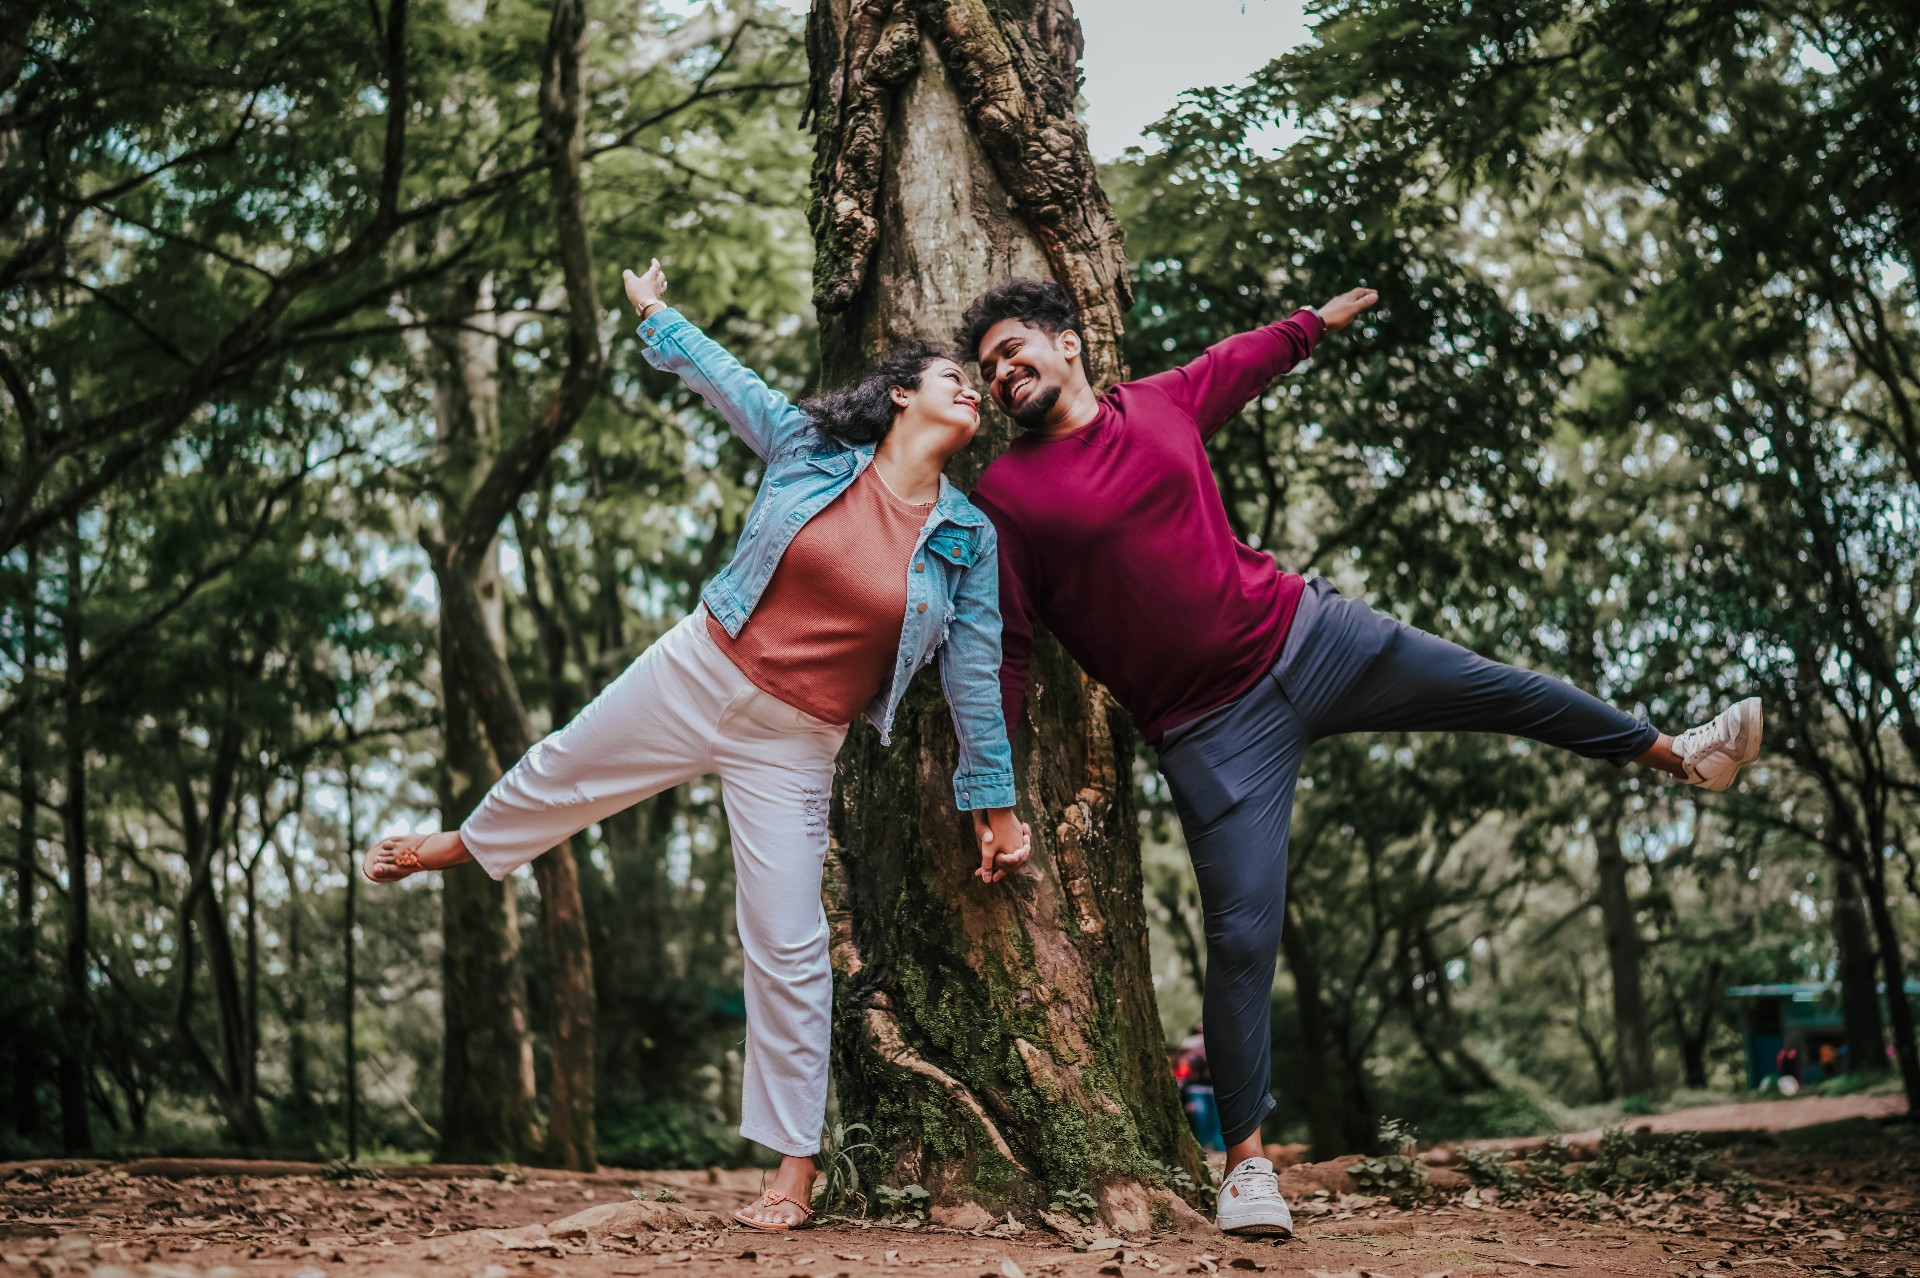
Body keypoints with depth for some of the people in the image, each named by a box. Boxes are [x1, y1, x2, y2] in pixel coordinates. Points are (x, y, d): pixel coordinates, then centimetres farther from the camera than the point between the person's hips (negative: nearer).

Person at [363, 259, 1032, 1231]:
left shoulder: (968, 540, -3)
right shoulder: (810, 449, -4)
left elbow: (975, 675, 3)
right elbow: (723, 378, 12)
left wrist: (994, 800, 5)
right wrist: (655, 313, 20)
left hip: (793, 747, -1)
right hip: (696, 675, 1)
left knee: (789, 945, -4)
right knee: (563, 771, 20)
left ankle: (794, 1168, 7)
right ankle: (459, 847, 57)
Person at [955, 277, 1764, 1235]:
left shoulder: (1161, 400, 5)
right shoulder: (1005, 494, -7)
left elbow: (1240, 361, 27)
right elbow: (1003, 653, -7)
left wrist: (1318, 321, 40)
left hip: (1306, 633, 4)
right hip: (1212, 730, -4)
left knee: (1505, 691, 10)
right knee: (1243, 932, -10)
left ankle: (1675, 754, 35)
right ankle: (1246, 1161, 2)